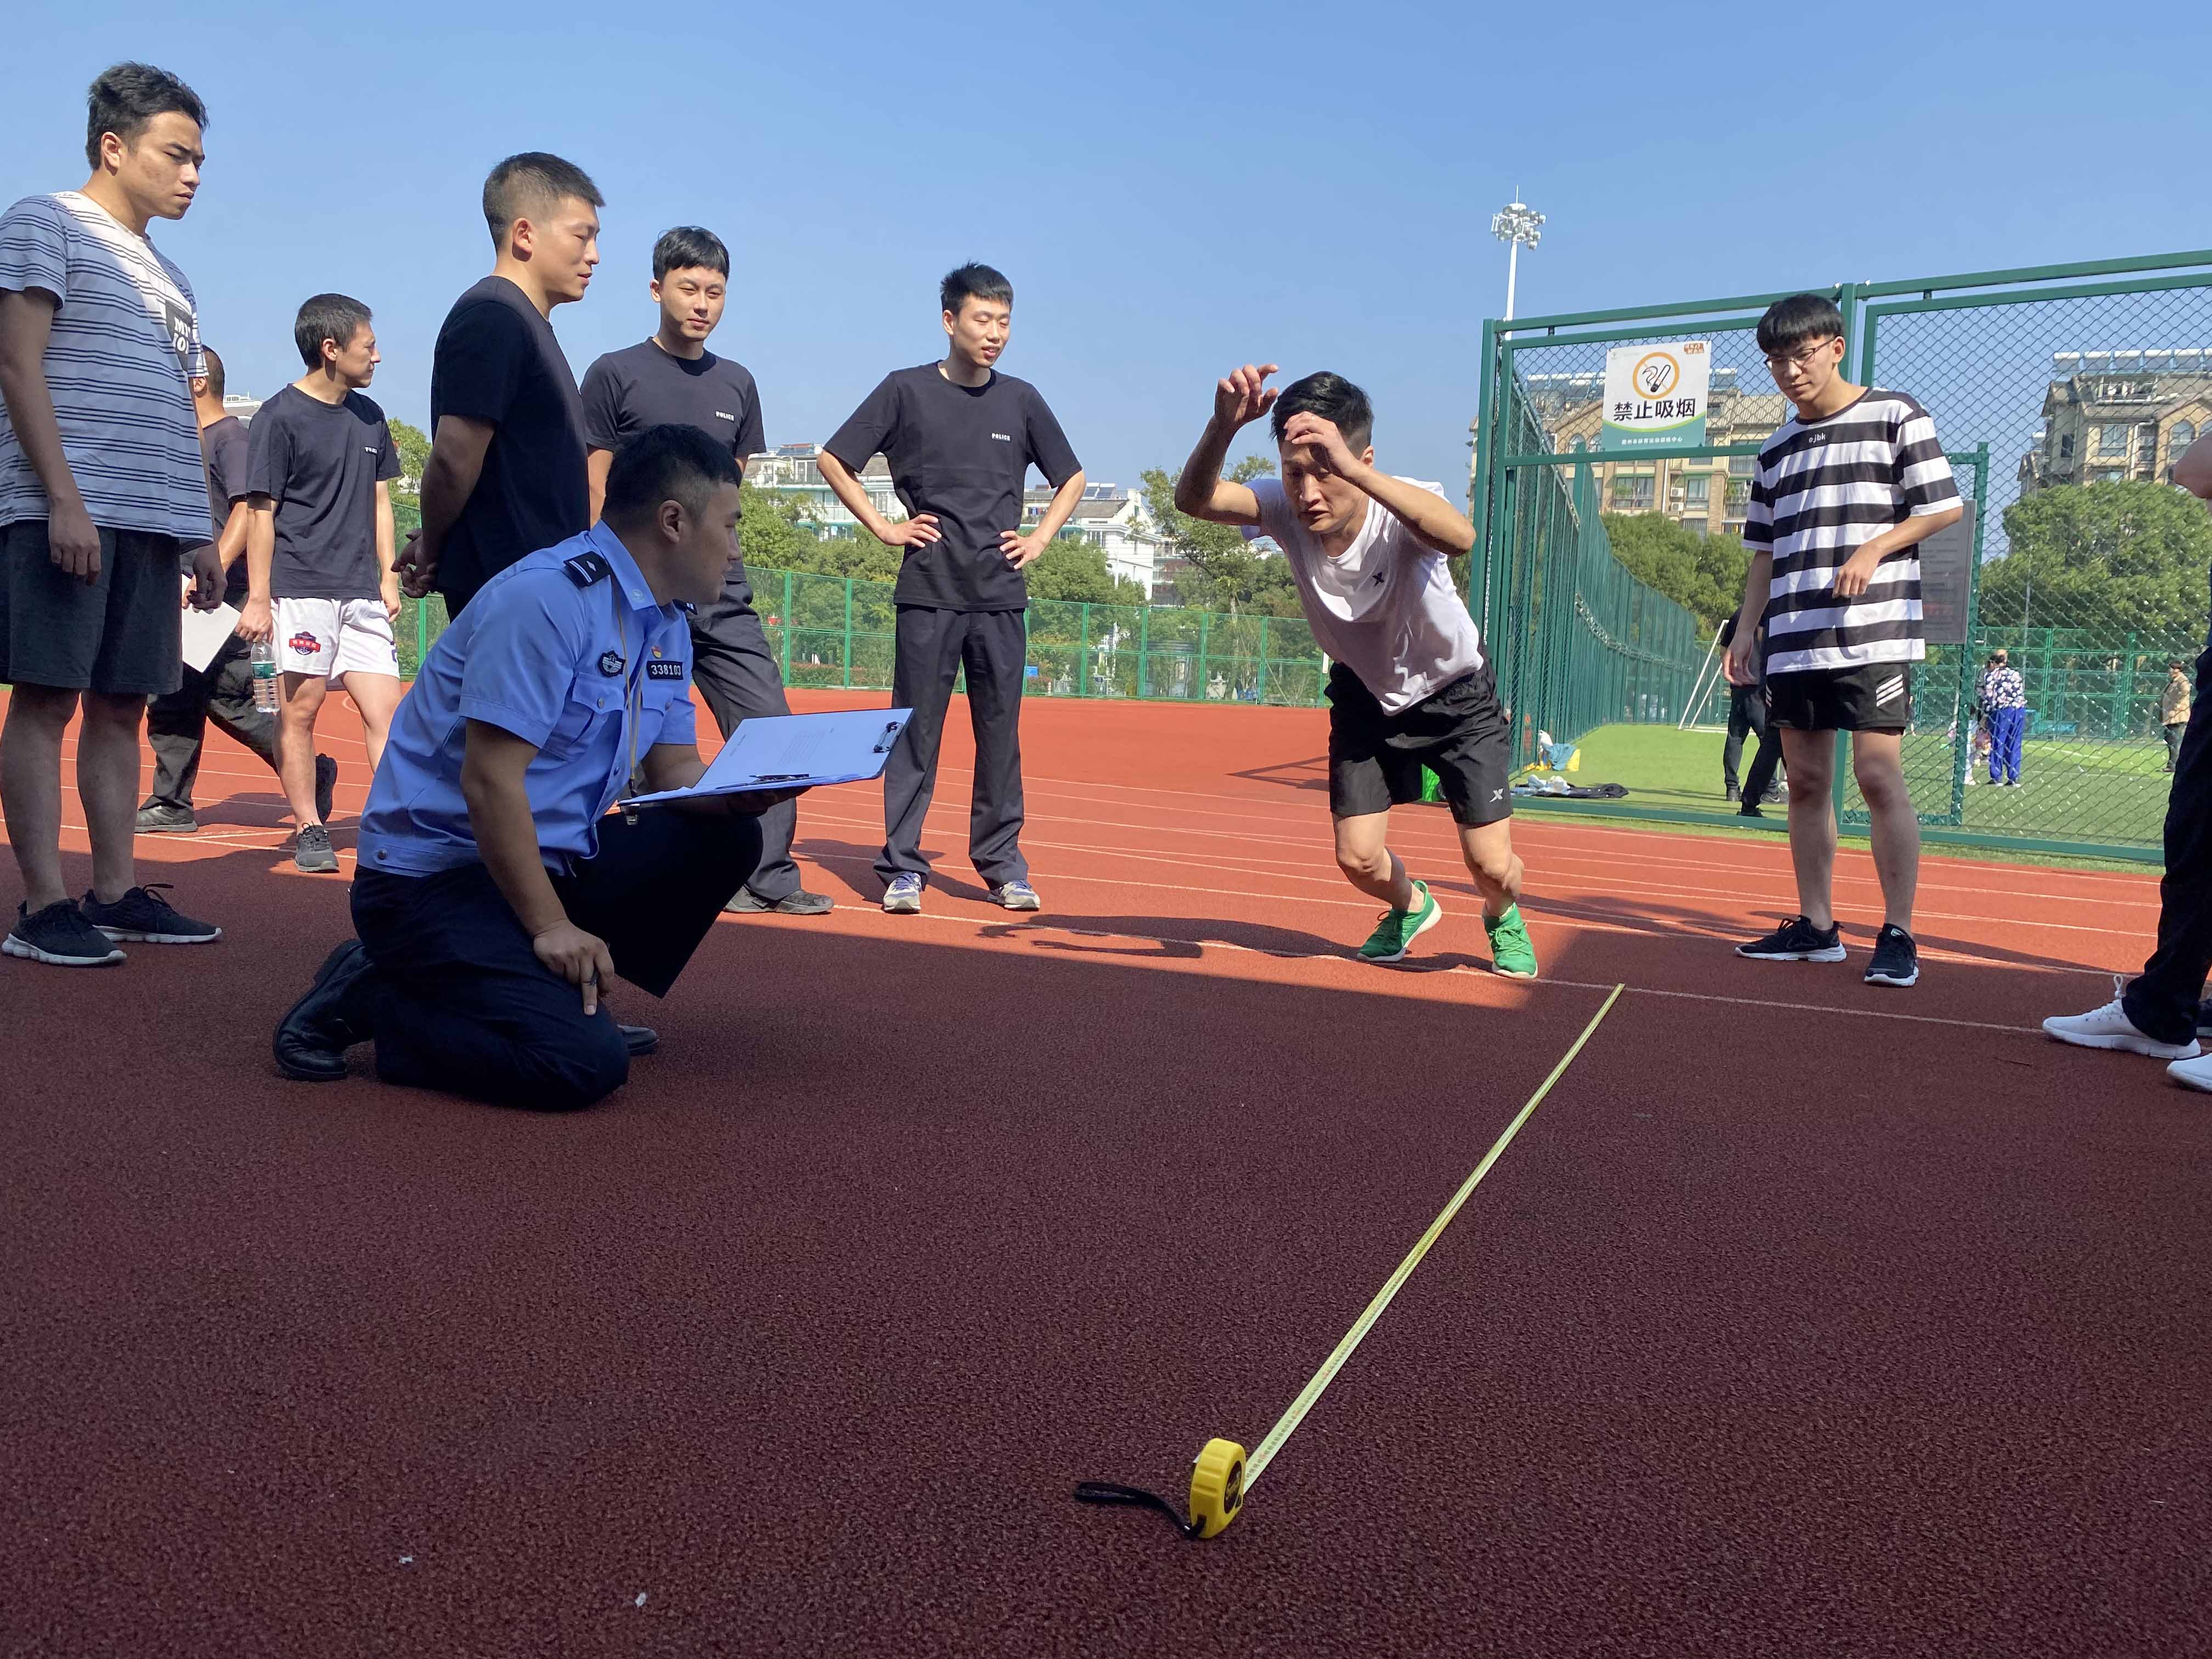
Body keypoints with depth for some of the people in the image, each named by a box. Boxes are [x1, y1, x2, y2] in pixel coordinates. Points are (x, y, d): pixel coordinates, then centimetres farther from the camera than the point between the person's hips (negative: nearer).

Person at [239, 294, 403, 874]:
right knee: (299, 710, 0)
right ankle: (310, 830, 8)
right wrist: (257, 599, -7)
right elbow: (263, 511, -3)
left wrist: (389, 578, 12)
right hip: (302, 588, -5)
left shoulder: (369, 416, 14)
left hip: (362, 591, 5)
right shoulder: (280, 417, -3)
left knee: (385, 707, -2)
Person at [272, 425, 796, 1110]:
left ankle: (568, 996, 4)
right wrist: (550, 928, -22)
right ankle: (365, 997, -4)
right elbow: (488, 779, -23)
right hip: (435, 874, -9)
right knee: (584, 1062, -24)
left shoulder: (668, 624, 10)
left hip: (556, 858, 9)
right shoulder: (548, 598, -20)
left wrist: (741, 793, -12)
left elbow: (675, 768, 11)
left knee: (726, 840, -2)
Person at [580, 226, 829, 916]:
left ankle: (769, 878, 6)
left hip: (722, 590, 5)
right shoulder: (614, 375, 1)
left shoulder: (737, 384, 14)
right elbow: (594, 491, -1)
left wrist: (722, 560, 14)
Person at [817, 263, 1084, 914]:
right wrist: (883, 527, -1)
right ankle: (902, 867, 6)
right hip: (928, 593, -2)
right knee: (916, 732, -1)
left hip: (1001, 596, 3)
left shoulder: (1021, 400, 10)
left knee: (1001, 733, 5)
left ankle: (1003, 865, 14)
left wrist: (1041, 537, 8)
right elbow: (833, 460, 6)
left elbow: (1072, 477, 21)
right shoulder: (906, 390, 2)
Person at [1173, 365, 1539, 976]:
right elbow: (1194, 499, -38)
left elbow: (1460, 536, -59)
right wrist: (1222, 427, -58)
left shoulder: (1403, 509, -35)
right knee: (1358, 860, -3)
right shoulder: (1287, 508, -23)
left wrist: (1355, 470, -70)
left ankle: (1503, 918, 34)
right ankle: (1411, 906, 35)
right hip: (1365, 693, 3)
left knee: (1492, 867, -6)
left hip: (1456, 696, -3)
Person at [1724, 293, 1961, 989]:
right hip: (1793, 641, 6)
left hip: (1873, 634, -6)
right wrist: (1746, 629, 11)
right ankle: (1815, 928, 14)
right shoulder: (1776, 450, 17)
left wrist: (1874, 548, -15)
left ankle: (1898, 935, -3)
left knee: (1879, 777, -10)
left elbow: (1944, 507, 0)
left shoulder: (1895, 416, 1)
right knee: (1805, 781, 6)